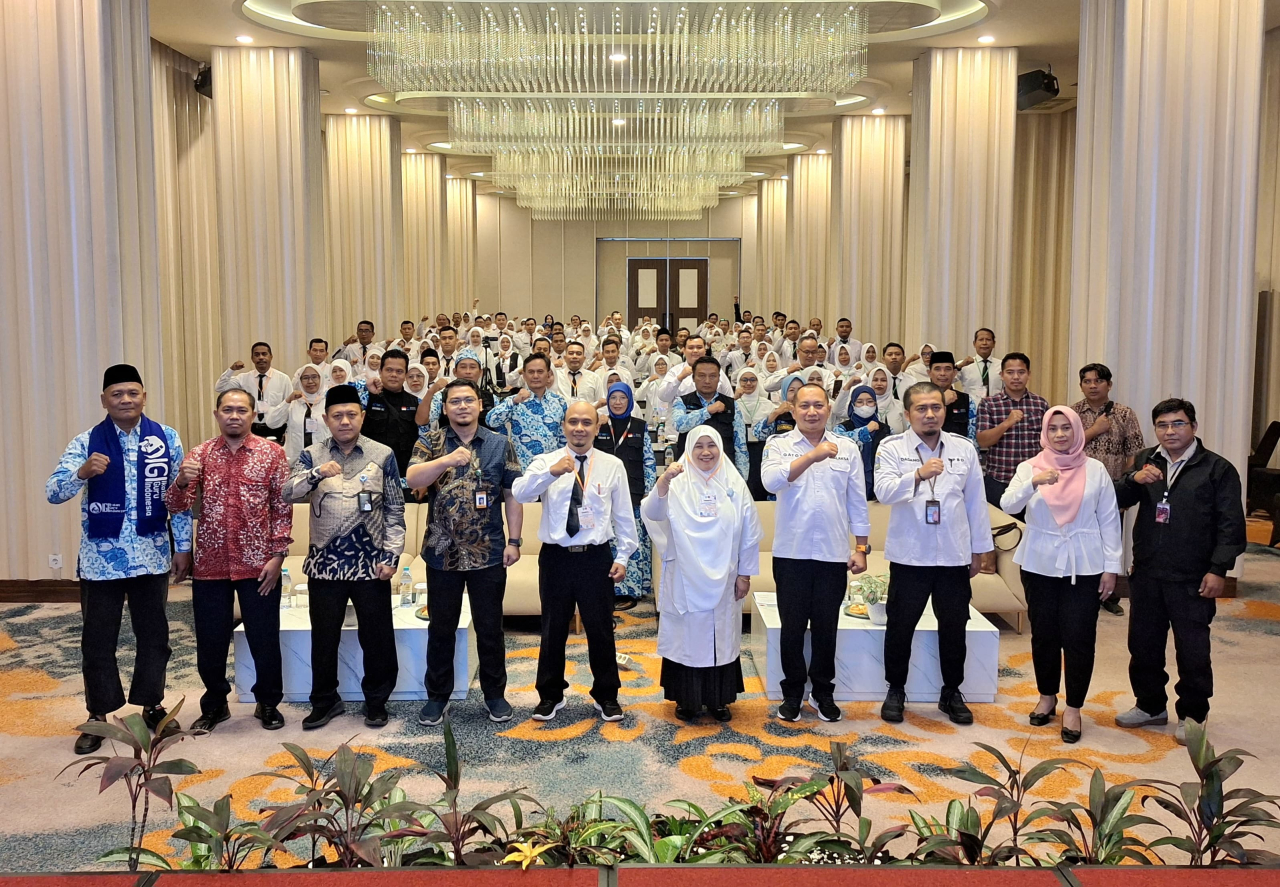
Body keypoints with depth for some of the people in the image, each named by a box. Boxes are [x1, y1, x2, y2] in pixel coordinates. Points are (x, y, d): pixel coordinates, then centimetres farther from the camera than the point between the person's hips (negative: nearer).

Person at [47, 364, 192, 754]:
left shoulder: (166, 438, -1)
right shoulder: (86, 442, -5)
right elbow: (53, 493, -12)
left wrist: (183, 547, 3)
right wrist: (83, 471, -32)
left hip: (152, 556, 1)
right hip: (101, 558, -1)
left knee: (154, 634, 12)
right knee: (98, 639, 8)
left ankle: (152, 706, 28)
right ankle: (98, 715, 23)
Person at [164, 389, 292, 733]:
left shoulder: (272, 453, -1)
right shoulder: (199, 455, 4)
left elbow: (283, 507, -1)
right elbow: (176, 506, -1)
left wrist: (277, 555, -7)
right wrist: (182, 482, -22)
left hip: (259, 565, -2)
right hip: (210, 565, 2)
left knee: (264, 639, 7)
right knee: (210, 640, 11)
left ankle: (268, 703, 26)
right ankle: (214, 704, 31)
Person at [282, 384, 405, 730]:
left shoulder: (383, 455, 0)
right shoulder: (312, 455, 3)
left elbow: (395, 510, 1)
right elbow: (287, 493, -11)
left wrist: (391, 555, -5)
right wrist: (317, 474, -29)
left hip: (371, 564, -1)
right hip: (325, 564, 1)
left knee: (377, 636, 7)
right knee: (324, 637, 11)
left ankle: (376, 700, 24)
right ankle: (325, 701, 27)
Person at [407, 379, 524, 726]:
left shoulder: (500, 444, 2)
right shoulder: (430, 442, 1)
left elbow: (512, 495, 2)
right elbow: (412, 480, -15)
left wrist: (514, 540, -3)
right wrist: (447, 460, -29)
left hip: (489, 554, 0)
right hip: (442, 553, 0)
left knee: (490, 628, 10)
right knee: (441, 628, 11)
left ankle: (495, 693, 25)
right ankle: (437, 696, 25)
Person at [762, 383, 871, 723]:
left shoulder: (847, 448, 5)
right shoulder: (779, 445, -1)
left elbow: (857, 502, 8)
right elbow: (771, 481, -21)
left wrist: (861, 548, 6)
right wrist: (812, 455, -29)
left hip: (833, 553, 2)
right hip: (792, 552, -1)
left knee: (826, 627, 10)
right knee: (792, 626, 8)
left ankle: (823, 692, 26)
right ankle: (792, 693, 23)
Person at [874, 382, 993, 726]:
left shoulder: (964, 449, 5)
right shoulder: (893, 448, -4)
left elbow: (976, 501, 9)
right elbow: (884, 491, -21)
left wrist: (979, 549, 10)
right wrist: (918, 474, -37)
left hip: (954, 555, 3)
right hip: (909, 555, -2)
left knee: (954, 627, 12)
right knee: (900, 626, 7)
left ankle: (952, 693, 27)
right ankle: (895, 691, 23)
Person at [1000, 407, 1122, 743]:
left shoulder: (1095, 469, 0)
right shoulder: (1030, 467, 0)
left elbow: (1109, 520, 2)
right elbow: (1008, 505, -16)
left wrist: (1111, 566, -1)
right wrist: (1034, 482, -32)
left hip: (1084, 566, -1)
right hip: (1040, 564, 1)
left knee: (1079, 636, 0)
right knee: (1044, 633, 11)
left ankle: (1073, 707, 13)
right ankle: (1047, 696, 29)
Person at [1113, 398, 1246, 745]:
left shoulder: (1217, 469, -5)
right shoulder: (1145, 461, 9)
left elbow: (1231, 525, -6)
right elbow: (1116, 500, 6)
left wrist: (1218, 569, -13)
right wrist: (1134, 480, -14)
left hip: (1191, 580, -5)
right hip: (1146, 574, 5)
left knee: (1192, 650, 5)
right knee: (1143, 644, 14)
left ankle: (1192, 715, 21)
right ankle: (1150, 706, 30)